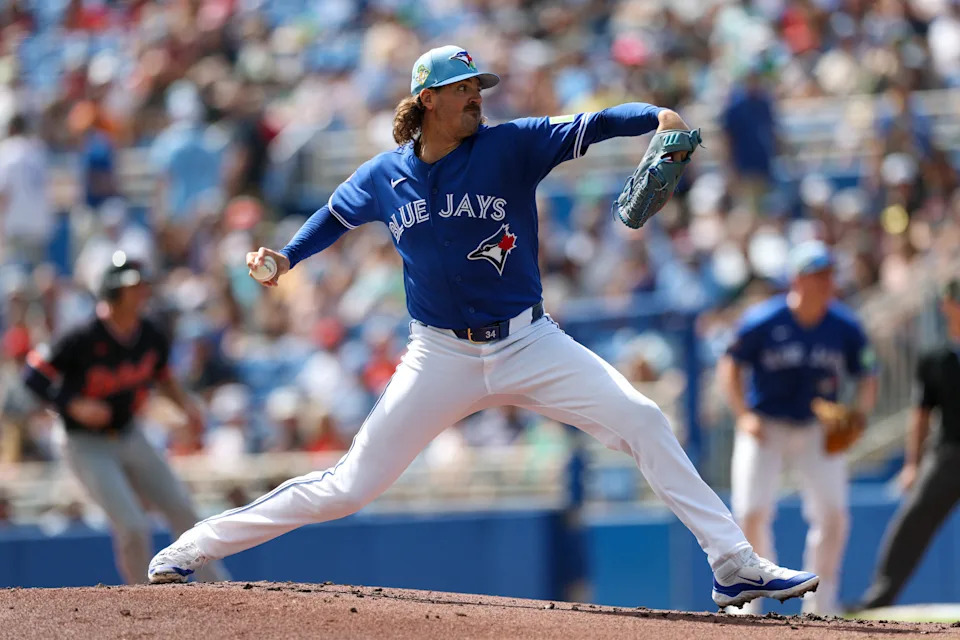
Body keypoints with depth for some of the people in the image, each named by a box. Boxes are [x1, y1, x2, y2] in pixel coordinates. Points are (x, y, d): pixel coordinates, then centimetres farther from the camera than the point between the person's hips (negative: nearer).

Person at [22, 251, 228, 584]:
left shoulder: (150, 336, -3)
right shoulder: (83, 339, -23)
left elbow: (161, 372, 18)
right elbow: (34, 377, -19)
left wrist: (184, 403, 4)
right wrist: (74, 406, -29)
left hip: (130, 437, 7)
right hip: (88, 447, -7)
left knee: (182, 509, 7)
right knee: (134, 528, -16)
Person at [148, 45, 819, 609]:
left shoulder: (511, 147, -6)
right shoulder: (385, 176, 1)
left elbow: (585, 127, -18)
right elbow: (337, 214, 21)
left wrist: (655, 117, -35)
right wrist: (285, 257, 7)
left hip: (528, 345, 0)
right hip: (441, 357, 0)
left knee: (643, 421, -15)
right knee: (348, 488, 0)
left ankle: (734, 564, -10)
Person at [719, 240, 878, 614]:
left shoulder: (845, 327, -7)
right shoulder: (762, 321, -13)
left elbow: (866, 377, 4)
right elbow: (730, 365, -1)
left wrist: (859, 413, -14)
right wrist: (744, 414, -12)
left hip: (818, 430, 2)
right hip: (765, 428, -2)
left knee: (833, 514, -8)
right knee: (751, 514, -10)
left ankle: (820, 604, 7)